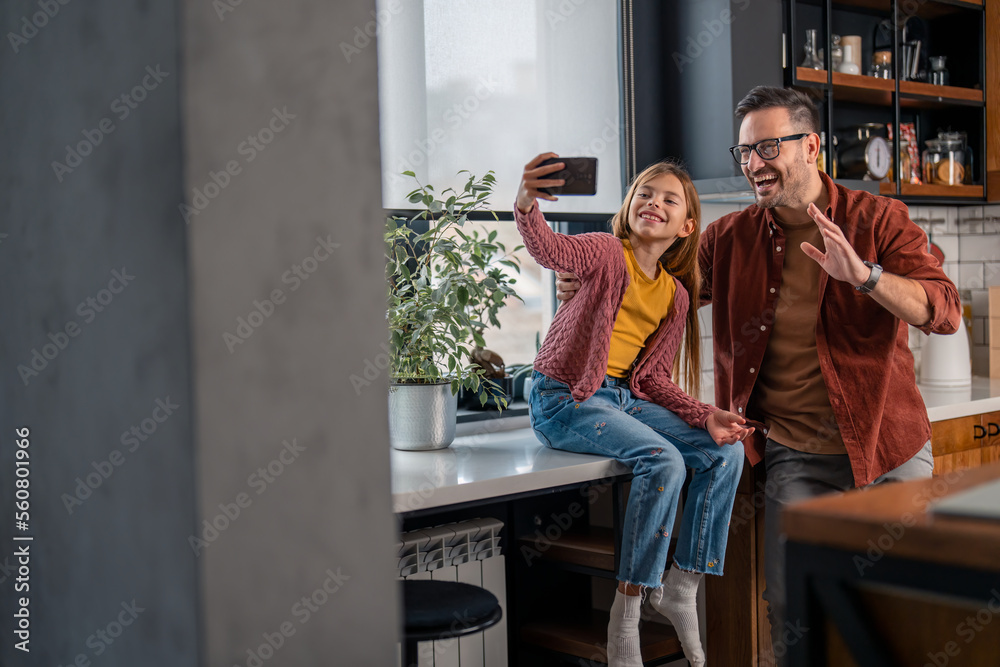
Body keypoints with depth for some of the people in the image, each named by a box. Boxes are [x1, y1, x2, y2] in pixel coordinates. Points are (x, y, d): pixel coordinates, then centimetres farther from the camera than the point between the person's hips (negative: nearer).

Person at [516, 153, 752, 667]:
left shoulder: (676, 295, 11)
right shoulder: (608, 253, -8)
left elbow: (655, 378, 11)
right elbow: (551, 251, -31)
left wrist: (704, 417, -3)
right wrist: (527, 207, -52)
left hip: (626, 396, 7)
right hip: (565, 397, -7)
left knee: (725, 452, -5)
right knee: (663, 461, -28)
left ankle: (682, 586, 7)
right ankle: (627, 613, -17)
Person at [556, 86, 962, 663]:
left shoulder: (879, 219, -3)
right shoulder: (731, 237, 4)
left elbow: (945, 311, -14)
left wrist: (864, 275, -31)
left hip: (890, 448, -1)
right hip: (797, 457, 1)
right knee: (792, 613, -4)